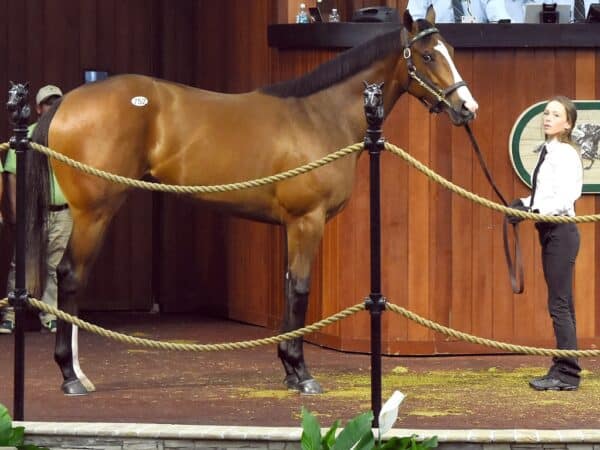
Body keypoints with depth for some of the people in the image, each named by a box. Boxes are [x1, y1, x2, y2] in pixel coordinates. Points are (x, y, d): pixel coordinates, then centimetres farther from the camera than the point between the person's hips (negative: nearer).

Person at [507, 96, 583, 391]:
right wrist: (524, 204, 4)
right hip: (549, 231, 10)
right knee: (561, 305, 13)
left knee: (559, 305, -9)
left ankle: (567, 374, -6)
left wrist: (534, 210, -26)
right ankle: (563, 370, 19)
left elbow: (567, 196, -23)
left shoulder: (565, 154, -14)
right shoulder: (547, 152, 13)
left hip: (561, 231, -10)